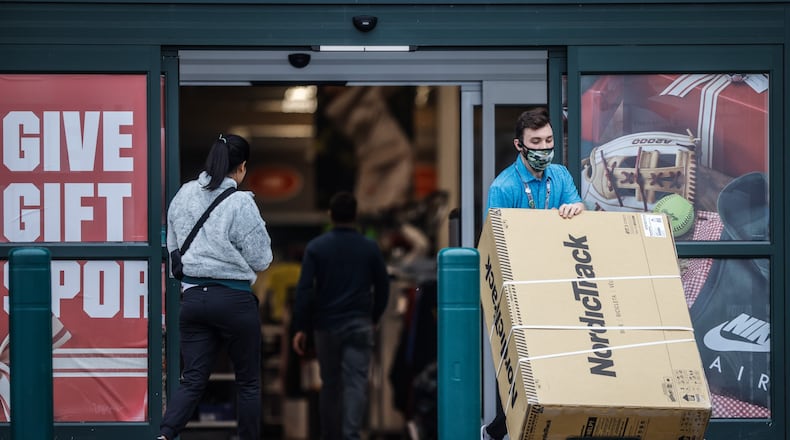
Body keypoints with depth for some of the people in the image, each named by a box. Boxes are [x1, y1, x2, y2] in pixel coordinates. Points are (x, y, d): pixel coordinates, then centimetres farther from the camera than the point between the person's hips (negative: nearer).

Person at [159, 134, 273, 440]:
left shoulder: (183, 195, 3)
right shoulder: (241, 203, -15)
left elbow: (173, 245, 14)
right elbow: (260, 259, -9)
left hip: (192, 297, 5)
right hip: (234, 299, -5)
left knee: (192, 380, 4)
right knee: (248, 381, 11)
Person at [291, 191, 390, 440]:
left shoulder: (316, 247, -1)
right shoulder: (369, 248, 2)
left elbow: (305, 289, -6)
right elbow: (382, 287, 8)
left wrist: (300, 328, -3)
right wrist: (374, 318, 24)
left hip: (326, 326, 1)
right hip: (360, 326, -1)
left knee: (330, 384, 12)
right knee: (356, 383, -7)